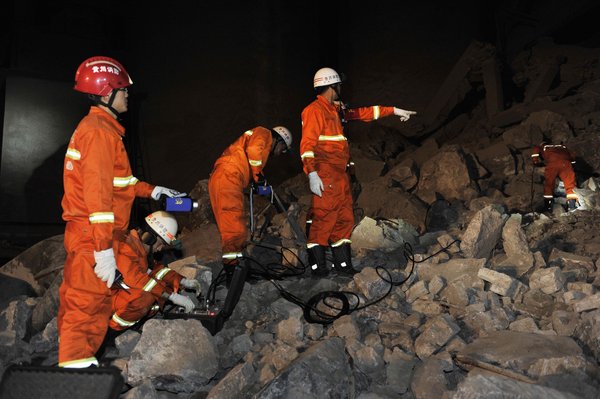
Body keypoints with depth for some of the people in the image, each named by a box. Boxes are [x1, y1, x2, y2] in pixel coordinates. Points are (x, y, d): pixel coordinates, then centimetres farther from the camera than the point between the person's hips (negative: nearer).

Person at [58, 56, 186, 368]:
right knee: (89, 302, -5)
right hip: (93, 236, -10)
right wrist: (104, 248, -25)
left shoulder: (95, 127, 18)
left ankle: (73, 361, 28)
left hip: (83, 233, 10)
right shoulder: (99, 131, -15)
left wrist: (151, 190, 24)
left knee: (79, 301, 16)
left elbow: (115, 181, 25)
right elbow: (97, 192, -23)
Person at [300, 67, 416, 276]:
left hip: (340, 174, 10)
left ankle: (343, 262, 19)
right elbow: (307, 144, -15)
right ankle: (317, 265, -4)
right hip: (324, 175, -10)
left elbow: (361, 113, 29)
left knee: (344, 218, 11)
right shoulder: (314, 110, -7)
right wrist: (312, 174, -25)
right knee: (323, 217, -10)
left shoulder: (336, 110, 20)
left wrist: (394, 111, 31)